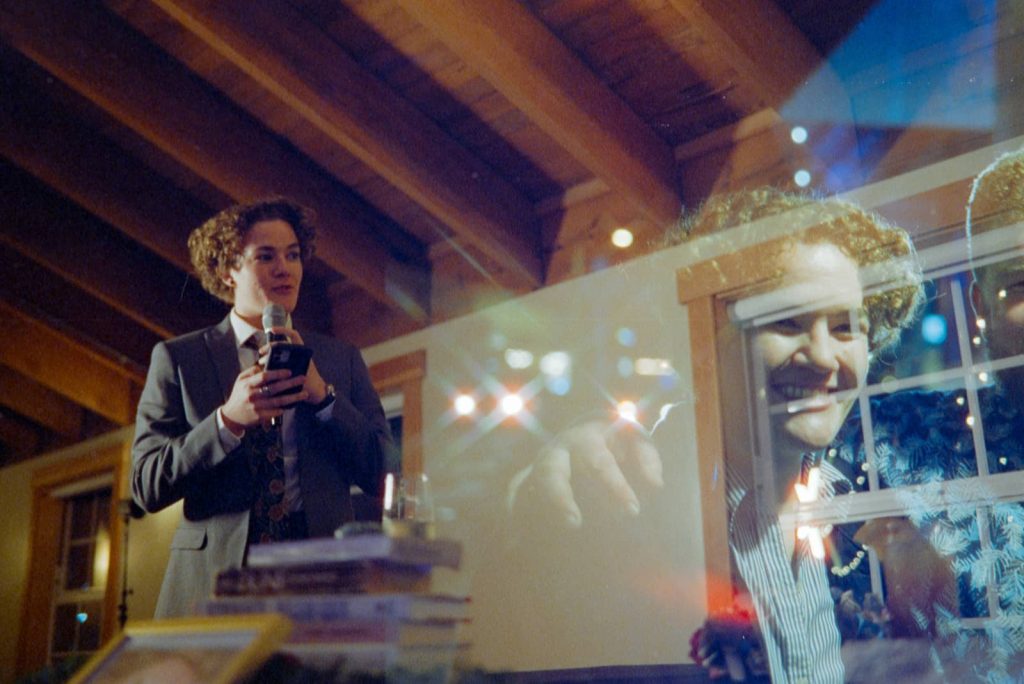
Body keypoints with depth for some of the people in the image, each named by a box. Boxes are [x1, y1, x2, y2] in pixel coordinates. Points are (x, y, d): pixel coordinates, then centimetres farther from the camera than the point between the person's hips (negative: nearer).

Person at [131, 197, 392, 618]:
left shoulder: (341, 359, 14)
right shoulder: (177, 358, 8)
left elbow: (380, 475, 6)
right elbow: (146, 487, 1)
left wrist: (324, 395, -8)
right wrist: (227, 420, -14)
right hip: (213, 584, -1)